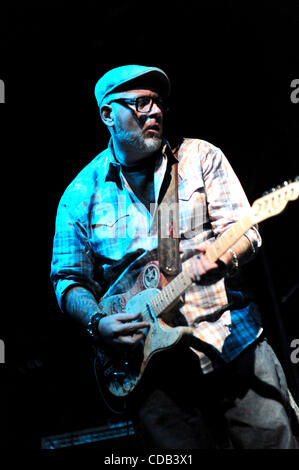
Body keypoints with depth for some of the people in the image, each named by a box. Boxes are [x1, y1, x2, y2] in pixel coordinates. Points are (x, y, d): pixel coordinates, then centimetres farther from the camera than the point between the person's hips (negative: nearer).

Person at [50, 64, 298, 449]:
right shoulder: (81, 194, 3)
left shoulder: (200, 157, 3)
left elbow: (246, 233, -2)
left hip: (234, 341, 1)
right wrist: (97, 323, -13)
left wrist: (221, 258, -25)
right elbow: (68, 279, 5)